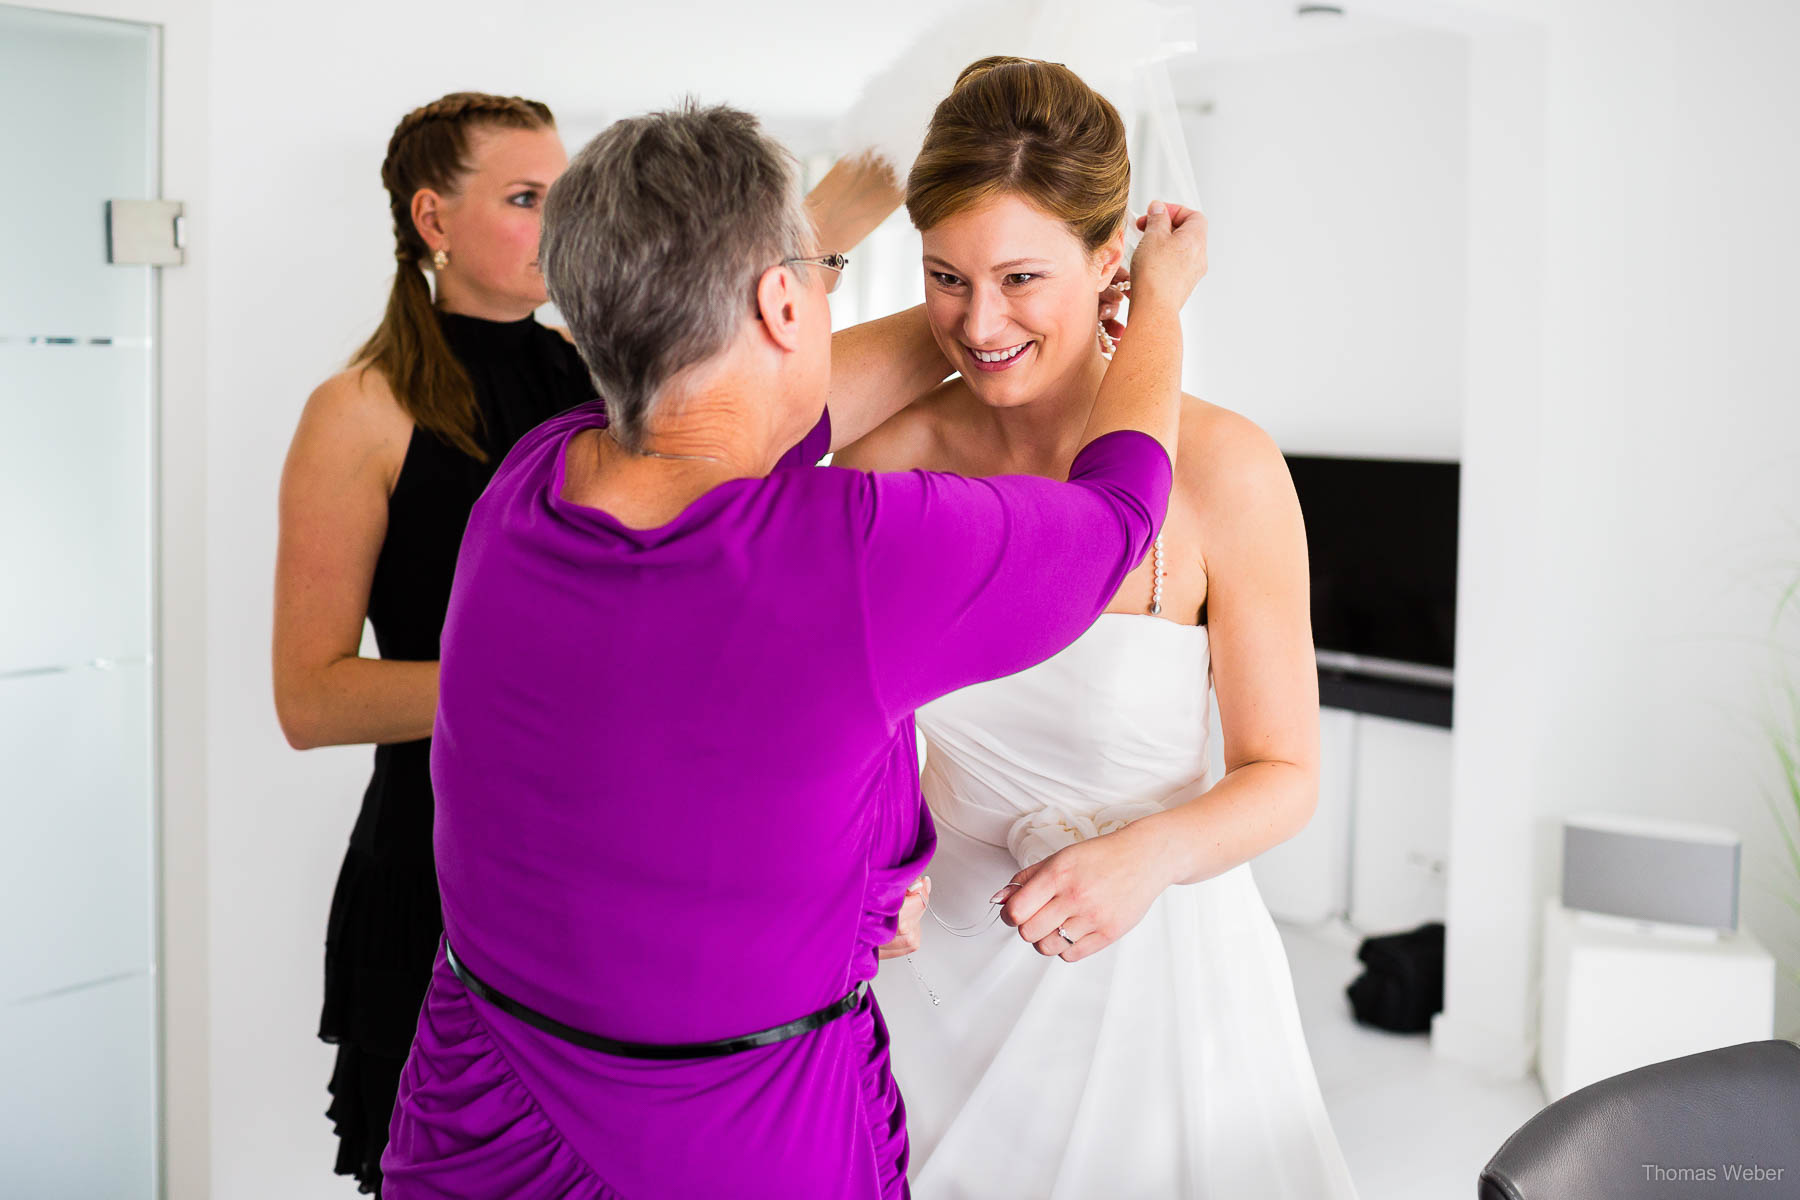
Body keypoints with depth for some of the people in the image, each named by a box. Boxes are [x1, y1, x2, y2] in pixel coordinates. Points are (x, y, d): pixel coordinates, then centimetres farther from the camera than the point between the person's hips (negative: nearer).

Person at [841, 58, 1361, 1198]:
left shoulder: (1223, 470, -19)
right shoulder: (892, 457, -11)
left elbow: (1283, 774, -10)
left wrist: (1148, 856, -27)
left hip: (1152, 959, -2)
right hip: (942, 958, 3)